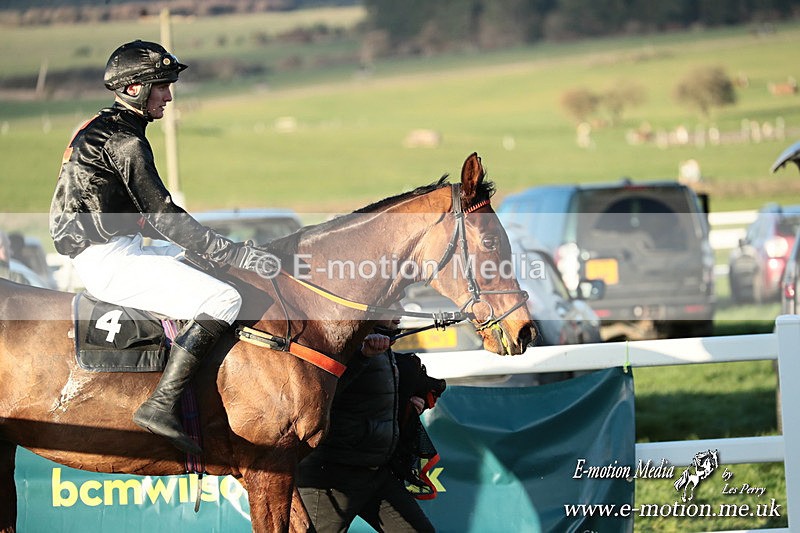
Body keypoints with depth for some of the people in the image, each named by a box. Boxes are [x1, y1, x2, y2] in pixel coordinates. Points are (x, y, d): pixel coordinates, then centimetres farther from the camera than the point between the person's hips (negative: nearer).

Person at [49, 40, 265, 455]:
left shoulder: (102, 129, 18)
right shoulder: (125, 141, -14)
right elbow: (163, 216, -17)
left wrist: (218, 248, 21)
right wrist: (232, 253, -15)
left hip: (111, 251, 11)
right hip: (109, 260, -11)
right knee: (222, 299, -19)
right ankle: (162, 405, -27)